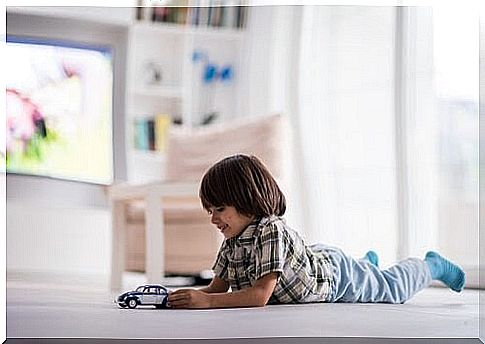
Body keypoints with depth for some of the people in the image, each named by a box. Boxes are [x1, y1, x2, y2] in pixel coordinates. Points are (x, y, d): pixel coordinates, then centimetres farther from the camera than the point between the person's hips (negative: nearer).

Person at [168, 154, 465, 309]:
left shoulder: (271, 230, -44)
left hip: (335, 271, -6)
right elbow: (218, 288, -16)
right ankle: (369, 262, 67)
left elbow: (261, 294, -50)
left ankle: (433, 266, 49)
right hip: (312, 260, 6)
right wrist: (189, 297, -36)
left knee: (392, 288, 22)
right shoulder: (232, 240, -20)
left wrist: (206, 302, -59)